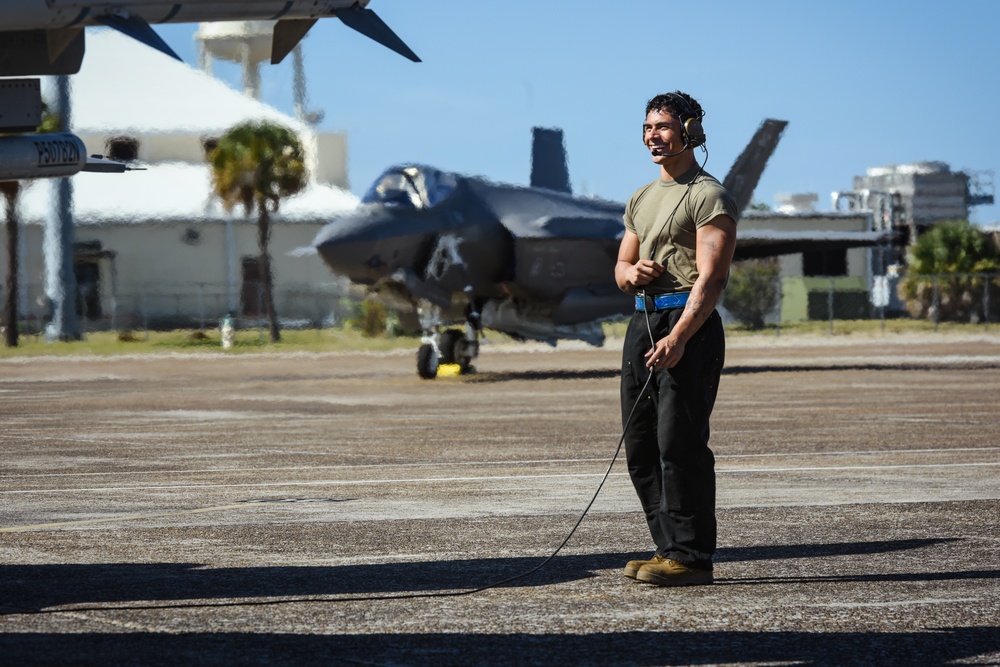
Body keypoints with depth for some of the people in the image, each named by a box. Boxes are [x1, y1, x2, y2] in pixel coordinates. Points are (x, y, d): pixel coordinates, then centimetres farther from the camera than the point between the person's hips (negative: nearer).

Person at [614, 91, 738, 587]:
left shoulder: (708, 196, -6)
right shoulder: (641, 199, 21)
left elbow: (711, 277, -15)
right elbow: (621, 267, 27)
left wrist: (678, 337, -26)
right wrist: (630, 272, 1)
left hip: (688, 323, -9)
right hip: (642, 320, 9)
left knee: (680, 443, -12)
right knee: (640, 444, 8)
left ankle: (691, 558, -10)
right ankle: (669, 547, 15)